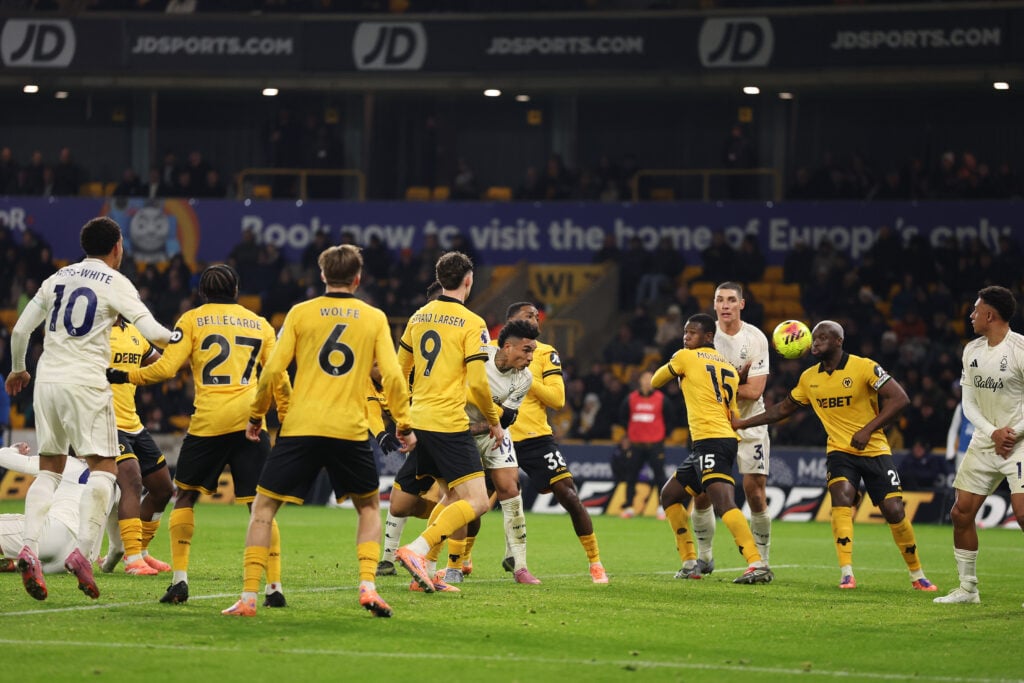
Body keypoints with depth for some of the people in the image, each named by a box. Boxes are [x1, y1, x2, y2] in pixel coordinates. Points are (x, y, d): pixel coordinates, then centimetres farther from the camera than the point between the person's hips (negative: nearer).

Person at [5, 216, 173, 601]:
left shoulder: (58, 278, 14)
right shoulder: (116, 283, -1)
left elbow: (20, 330, 16)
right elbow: (151, 331, -11)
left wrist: (18, 370, 33)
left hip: (47, 380, 5)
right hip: (86, 382, -5)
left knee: (49, 469, 11)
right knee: (103, 468, 0)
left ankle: (30, 548, -6)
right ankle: (83, 551, -15)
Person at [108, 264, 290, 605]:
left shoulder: (192, 319, 8)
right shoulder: (259, 324, 16)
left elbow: (166, 368, -2)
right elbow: (279, 377, 12)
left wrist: (123, 376, 10)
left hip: (208, 422, -2)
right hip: (250, 420, 2)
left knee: (185, 496, 13)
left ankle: (179, 579, 2)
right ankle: (274, 585, -3)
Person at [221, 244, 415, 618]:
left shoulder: (301, 313, 5)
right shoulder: (375, 318, 8)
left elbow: (273, 370, 0)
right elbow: (392, 376, 1)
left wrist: (256, 416, 12)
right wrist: (404, 425, 11)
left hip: (300, 428, -1)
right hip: (351, 430, 1)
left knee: (263, 507, 9)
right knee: (369, 507, 22)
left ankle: (248, 597, 0)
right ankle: (367, 586, 4)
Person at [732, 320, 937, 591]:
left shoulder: (864, 367, -11)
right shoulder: (809, 378, 5)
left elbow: (899, 398, -16)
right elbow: (785, 408, 20)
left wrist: (868, 429, -23)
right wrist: (742, 423, 16)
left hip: (874, 450, -3)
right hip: (839, 451, 3)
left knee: (894, 511, -8)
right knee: (842, 498, -25)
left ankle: (917, 575, 12)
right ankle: (846, 574, -26)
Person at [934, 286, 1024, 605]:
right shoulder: (972, 350, 8)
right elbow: (969, 403, 7)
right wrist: (992, 432, -9)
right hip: (984, 443, 7)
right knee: (961, 513, 4)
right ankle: (967, 588, 17)